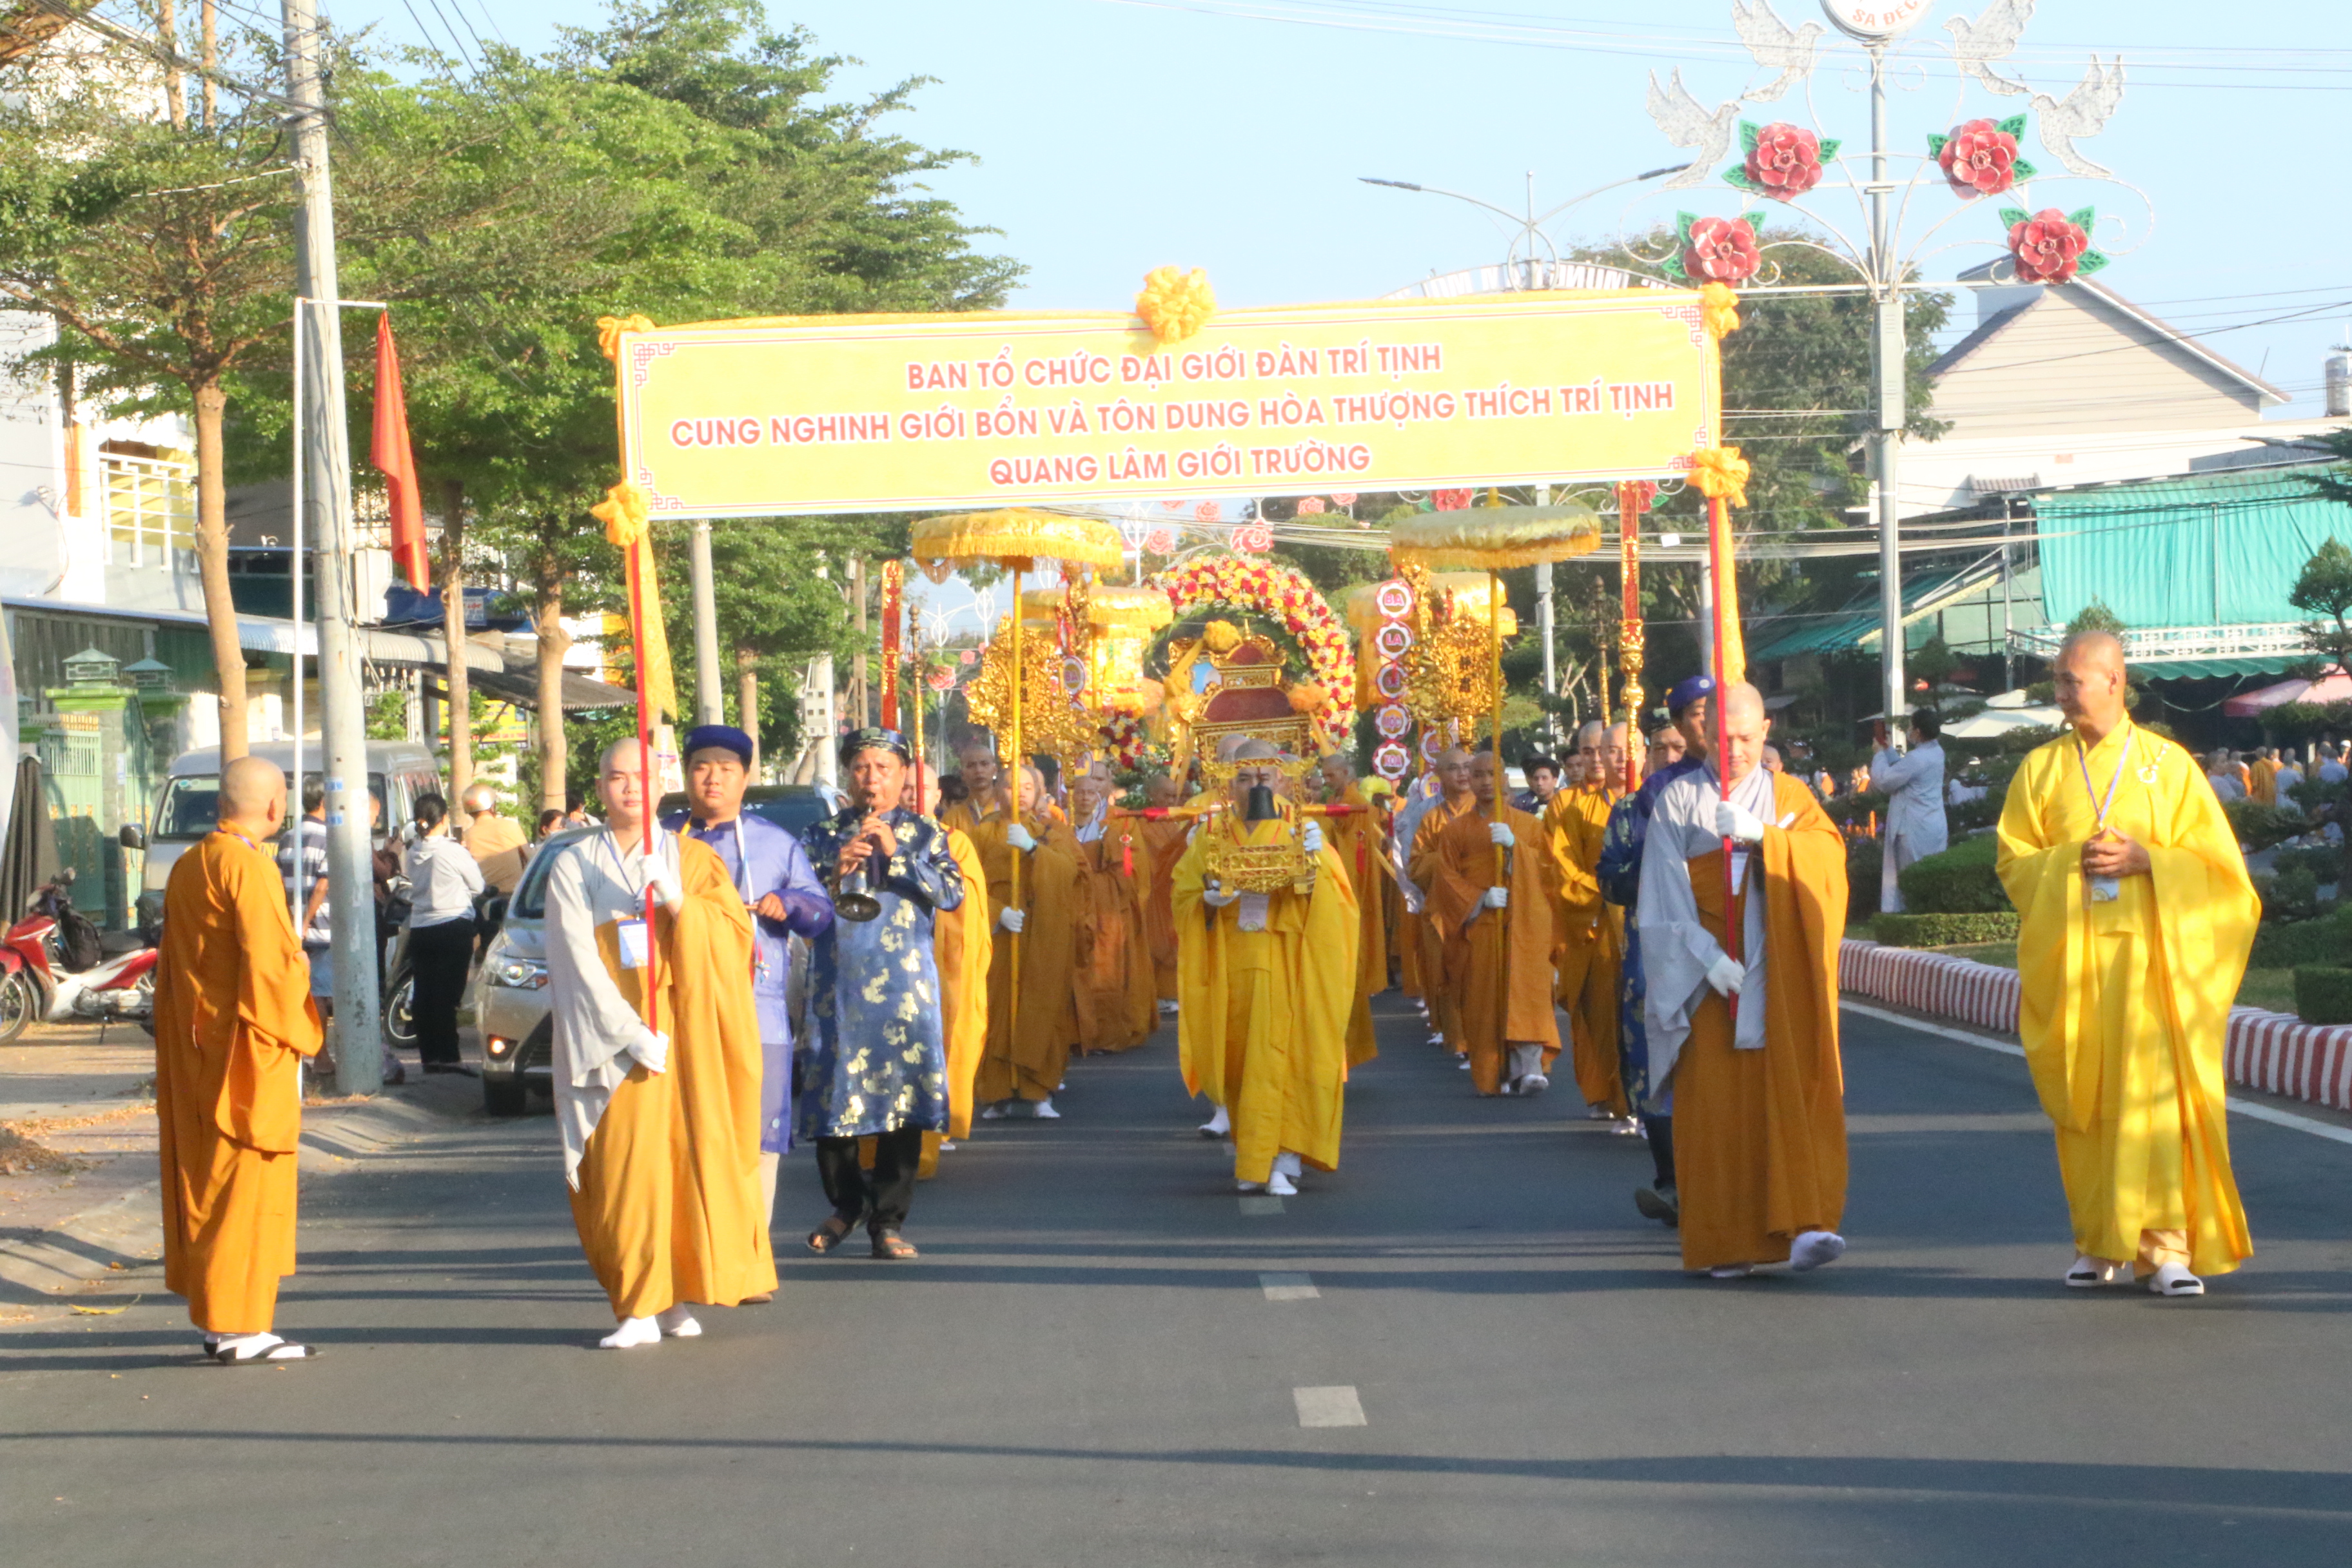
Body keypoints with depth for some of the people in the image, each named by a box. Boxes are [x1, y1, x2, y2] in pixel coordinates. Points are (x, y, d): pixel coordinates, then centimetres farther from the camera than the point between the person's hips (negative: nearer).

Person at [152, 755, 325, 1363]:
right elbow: (272, 963, -20)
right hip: (248, 1054, -9)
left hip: (195, 1053, 9)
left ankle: (214, 1319, 17)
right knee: (249, 1188, -5)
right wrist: (292, 1034, -9)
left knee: (205, 1183, 12)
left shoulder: (186, 868, 11)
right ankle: (241, 1327, -4)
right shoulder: (248, 867, -16)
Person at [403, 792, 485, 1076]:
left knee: (425, 996, 8)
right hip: (453, 927, -5)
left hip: (419, 929, 5)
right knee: (447, 994, -4)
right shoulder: (453, 851, -12)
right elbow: (477, 885, -3)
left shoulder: (412, 854, 4)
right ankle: (448, 1056, -7)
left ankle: (429, 1055, 9)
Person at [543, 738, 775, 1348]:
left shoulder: (692, 859, 11)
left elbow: (734, 935, 1)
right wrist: (632, 1034, -13)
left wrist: (679, 902, -15)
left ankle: (679, 1297, 3)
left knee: (689, 1156, -4)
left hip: (685, 1035, 1)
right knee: (625, 1164, -8)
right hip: (610, 1039, -1)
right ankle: (640, 1305, -7)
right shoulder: (572, 869, 6)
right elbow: (577, 964, -3)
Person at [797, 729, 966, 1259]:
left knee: (903, 1093, -5)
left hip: (904, 979, -1)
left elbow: (952, 894, -6)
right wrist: (837, 872, -13)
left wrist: (897, 854, -13)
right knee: (832, 1092, 2)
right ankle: (846, 1204, 23)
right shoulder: (826, 834, 11)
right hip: (838, 979, 1)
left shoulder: (923, 834, 8)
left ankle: (887, 1218, 3)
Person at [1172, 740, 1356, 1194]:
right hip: (1230, 964, 2)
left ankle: (1285, 1160, -13)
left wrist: (1314, 862, -20)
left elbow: (1336, 898, -2)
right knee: (1238, 1057, 3)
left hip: (1285, 963, -2)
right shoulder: (1211, 836, 10)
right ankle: (1249, 1156, 16)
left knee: (1280, 1058, -12)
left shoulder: (1300, 831, 5)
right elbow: (1184, 895, 7)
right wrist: (1210, 899, -14)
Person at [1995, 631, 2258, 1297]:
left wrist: (2146, 860, -12)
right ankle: (2097, 1241, 11)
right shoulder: (2041, 769, 10)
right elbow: (2013, 861, 7)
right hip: (2071, 959, 2)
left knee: (2154, 1091, -11)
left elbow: (2214, 860, 3)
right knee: (2085, 1101, 2)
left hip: (2148, 950, -2)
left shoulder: (2168, 764, 5)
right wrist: (2073, 860, -11)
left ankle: (2166, 1244, -12)